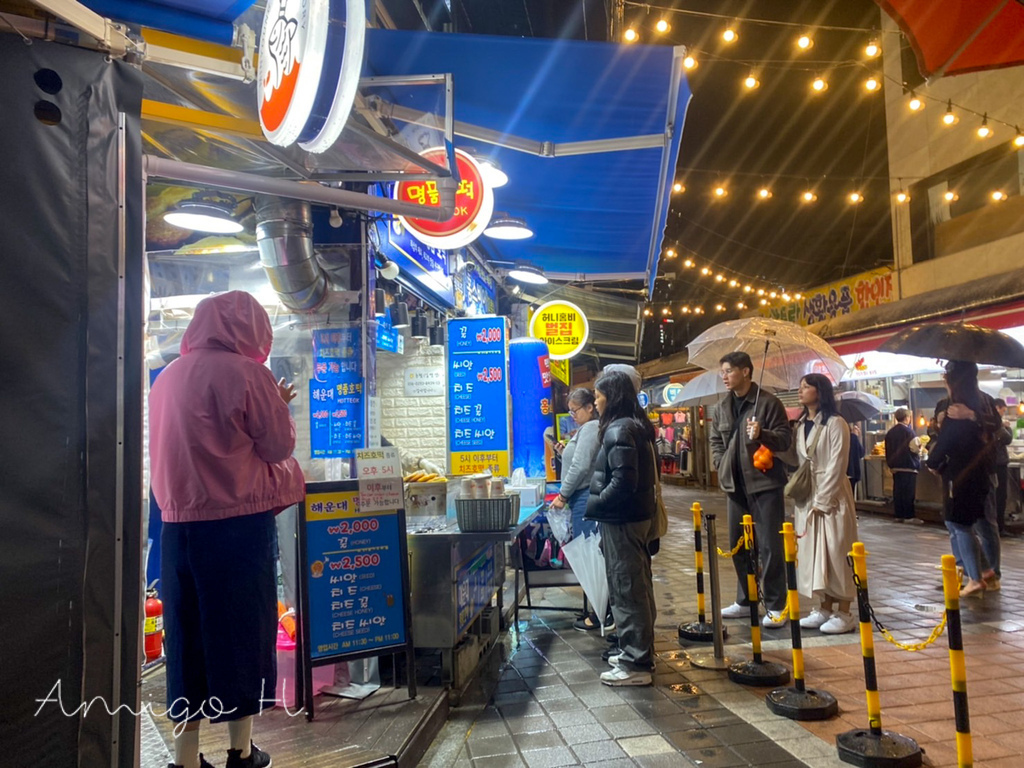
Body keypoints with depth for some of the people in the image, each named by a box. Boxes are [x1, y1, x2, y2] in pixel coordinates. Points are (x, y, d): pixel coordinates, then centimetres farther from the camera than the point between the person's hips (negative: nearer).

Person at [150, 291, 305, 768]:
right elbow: (279, 446, -6)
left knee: (187, 635, 13)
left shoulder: (167, 377, 9)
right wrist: (278, 408, 11)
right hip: (238, 524, -5)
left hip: (177, 525, 6)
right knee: (243, 630, 8)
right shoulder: (247, 372, -10)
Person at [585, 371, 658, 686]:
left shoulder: (619, 430, -18)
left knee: (625, 590, -2)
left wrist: (591, 505, -15)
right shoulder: (636, 426, 13)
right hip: (636, 515, 10)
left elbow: (622, 482, -25)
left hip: (621, 520, -10)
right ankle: (640, 652, 29)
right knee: (637, 586, 17)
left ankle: (635, 665, 7)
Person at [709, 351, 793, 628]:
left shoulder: (768, 402, -8)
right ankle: (745, 601, 27)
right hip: (736, 485, 6)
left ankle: (776, 607, 9)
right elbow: (715, 439, 20)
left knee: (770, 547, -2)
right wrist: (722, 465, 7)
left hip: (765, 484, -6)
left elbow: (786, 438, -8)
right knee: (738, 545, 13)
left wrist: (762, 434, -25)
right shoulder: (722, 407, 10)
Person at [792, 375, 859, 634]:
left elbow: (837, 466, -13)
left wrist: (823, 501, -15)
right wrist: (799, 493, 4)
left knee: (835, 553, -3)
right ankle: (825, 609, 19)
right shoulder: (801, 425, 12)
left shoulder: (835, 424, -9)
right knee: (814, 553, 9)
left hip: (832, 496, -7)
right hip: (807, 496, 7)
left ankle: (844, 614, 7)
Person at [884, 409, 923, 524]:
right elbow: (915, 447, -17)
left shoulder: (890, 432, 9)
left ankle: (898, 515, 12)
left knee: (897, 491, 9)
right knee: (908, 492, -1)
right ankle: (909, 516, 1)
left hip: (895, 466, 6)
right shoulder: (908, 431, -12)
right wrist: (919, 448, 5)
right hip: (908, 466, -6)